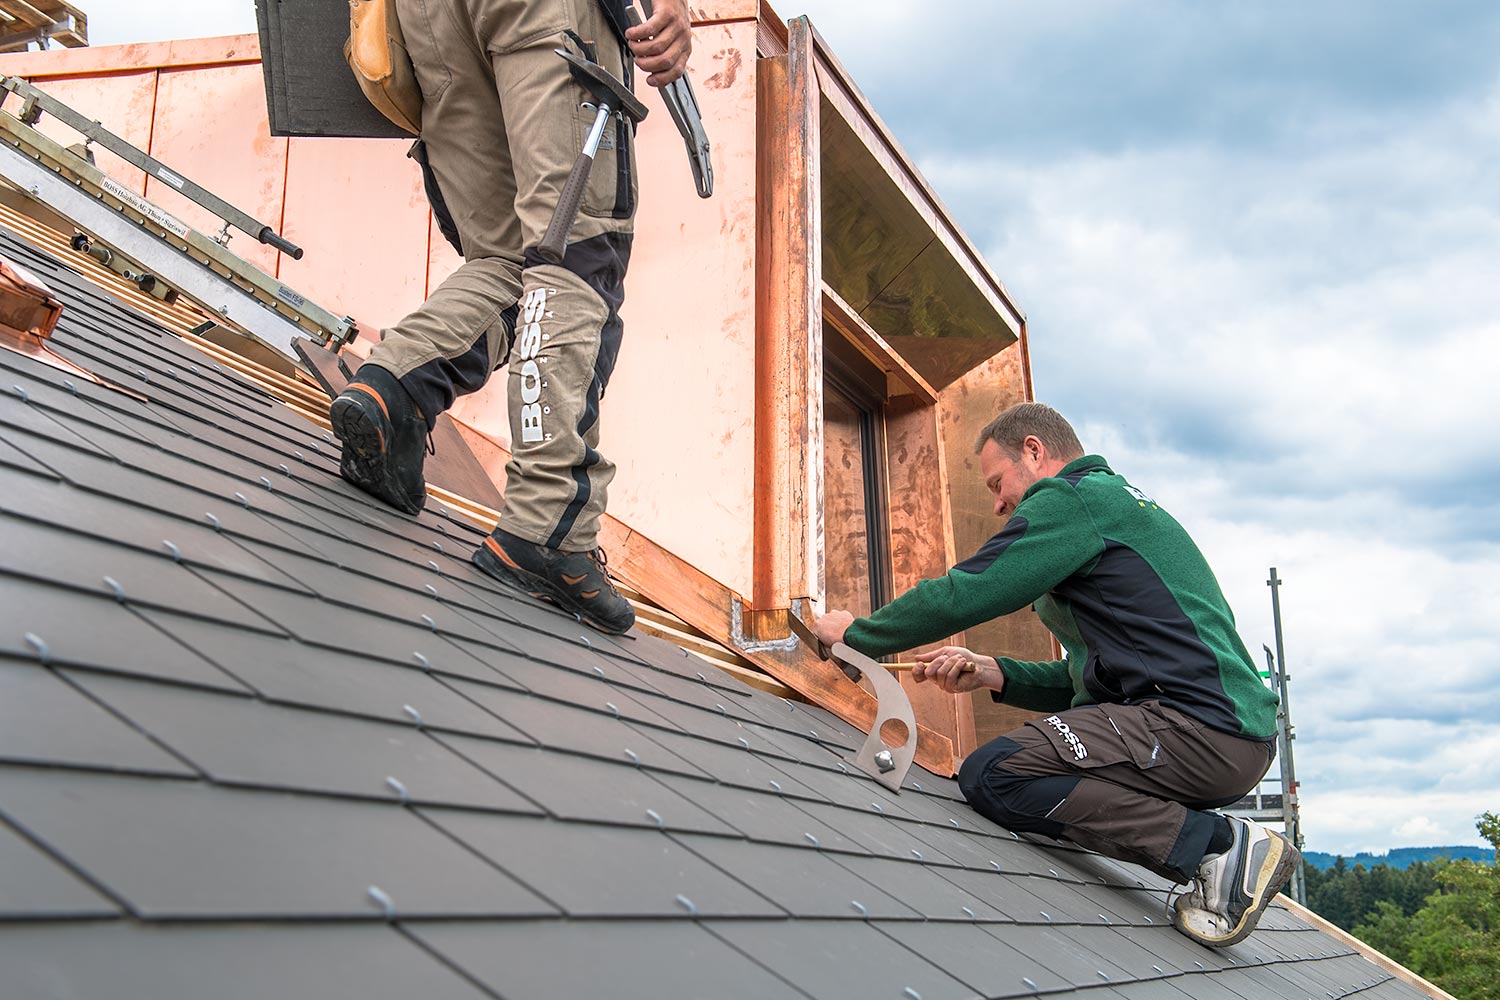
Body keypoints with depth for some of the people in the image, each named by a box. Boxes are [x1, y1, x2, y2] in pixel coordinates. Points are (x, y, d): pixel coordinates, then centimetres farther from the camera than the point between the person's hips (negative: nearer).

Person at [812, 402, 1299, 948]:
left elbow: (961, 594, -10)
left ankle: (1218, 843, -14)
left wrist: (856, 632, 6)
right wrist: (994, 673, 13)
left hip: (1200, 727, -10)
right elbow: (1093, 676, 26)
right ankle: (1215, 841, 9)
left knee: (992, 775, -17)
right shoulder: (1122, 501, 27)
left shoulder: (1069, 498, -4)